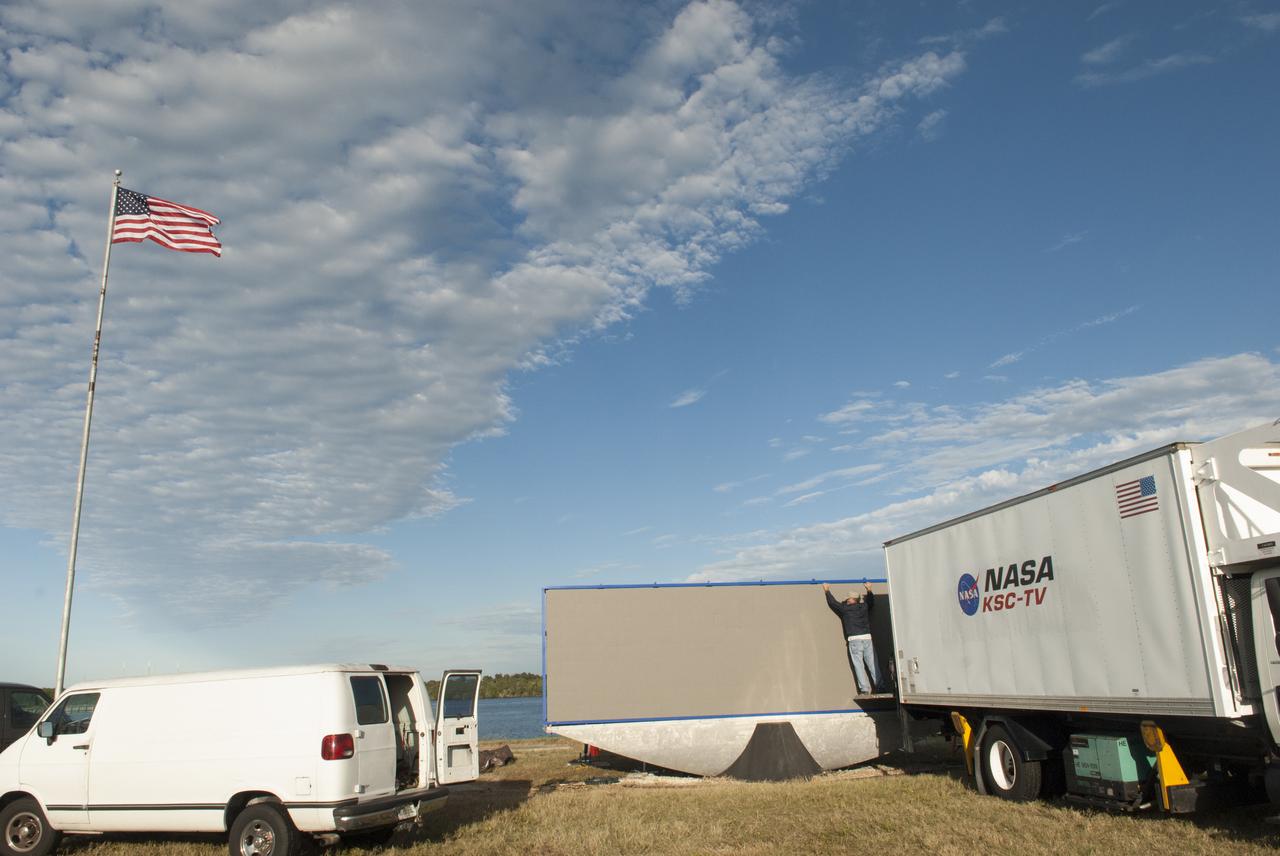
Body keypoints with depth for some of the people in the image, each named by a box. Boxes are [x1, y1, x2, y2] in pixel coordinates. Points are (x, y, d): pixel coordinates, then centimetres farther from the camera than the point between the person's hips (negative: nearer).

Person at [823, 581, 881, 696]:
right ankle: (880, 686, 6)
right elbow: (871, 601, 33)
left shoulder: (845, 609, 1)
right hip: (867, 638, 4)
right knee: (872, 664, 7)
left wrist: (827, 590, 27)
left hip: (854, 640, -4)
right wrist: (869, 590, 48)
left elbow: (833, 602, 13)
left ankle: (864, 689, -6)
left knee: (859, 665, -3)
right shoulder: (864, 607, 12)